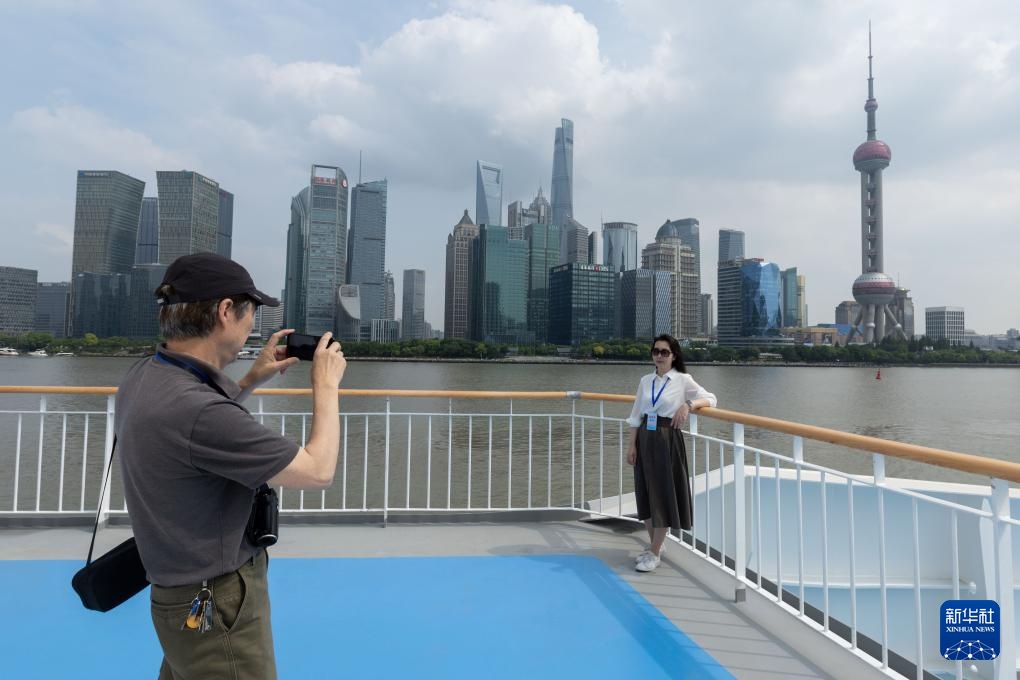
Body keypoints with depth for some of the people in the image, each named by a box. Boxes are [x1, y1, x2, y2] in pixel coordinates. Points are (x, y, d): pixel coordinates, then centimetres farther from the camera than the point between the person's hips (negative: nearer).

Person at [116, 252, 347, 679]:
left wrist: (252, 380, 7)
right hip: (218, 606, -9)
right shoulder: (195, 409, -33)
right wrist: (326, 385, -11)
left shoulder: (144, 376, -4)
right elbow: (318, 471, -23)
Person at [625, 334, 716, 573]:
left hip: (667, 441, -5)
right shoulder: (646, 381, 7)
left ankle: (654, 553, 10)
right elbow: (636, 416, 8)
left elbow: (710, 398, -7)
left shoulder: (683, 380, -4)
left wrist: (688, 404, -24)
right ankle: (654, 545, 27)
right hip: (645, 440, 5)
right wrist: (632, 445, 2)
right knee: (646, 494, 11)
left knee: (663, 496, 0)